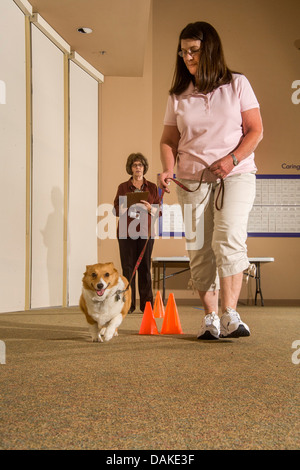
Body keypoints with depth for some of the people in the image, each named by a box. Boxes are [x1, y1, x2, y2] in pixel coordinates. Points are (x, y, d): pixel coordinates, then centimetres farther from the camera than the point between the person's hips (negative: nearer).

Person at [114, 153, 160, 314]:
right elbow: (116, 209, 9)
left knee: (145, 267, -1)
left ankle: (147, 304, 5)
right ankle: (128, 304, 1)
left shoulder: (152, 187, 13)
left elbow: (159, 211, 10)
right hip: (126, 231, 0)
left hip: (145, 231, 0)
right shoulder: (123, 187, 12)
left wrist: (149, 208, -10)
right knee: (128, 267, -3)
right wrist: (126, 206, -11)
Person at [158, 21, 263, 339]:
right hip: (192, 180, 3)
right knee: (199, 251, -1)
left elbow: (255, 130, 2)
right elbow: (168, 140, 11)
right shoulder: (178, 96, 11)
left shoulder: (237, 84, 5)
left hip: (236, 175, -2)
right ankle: (210, 318, 8)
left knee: (228, 239, -21)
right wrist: (168, 170, -8)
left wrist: (232, 159, -14)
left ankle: (230, 315, -15)